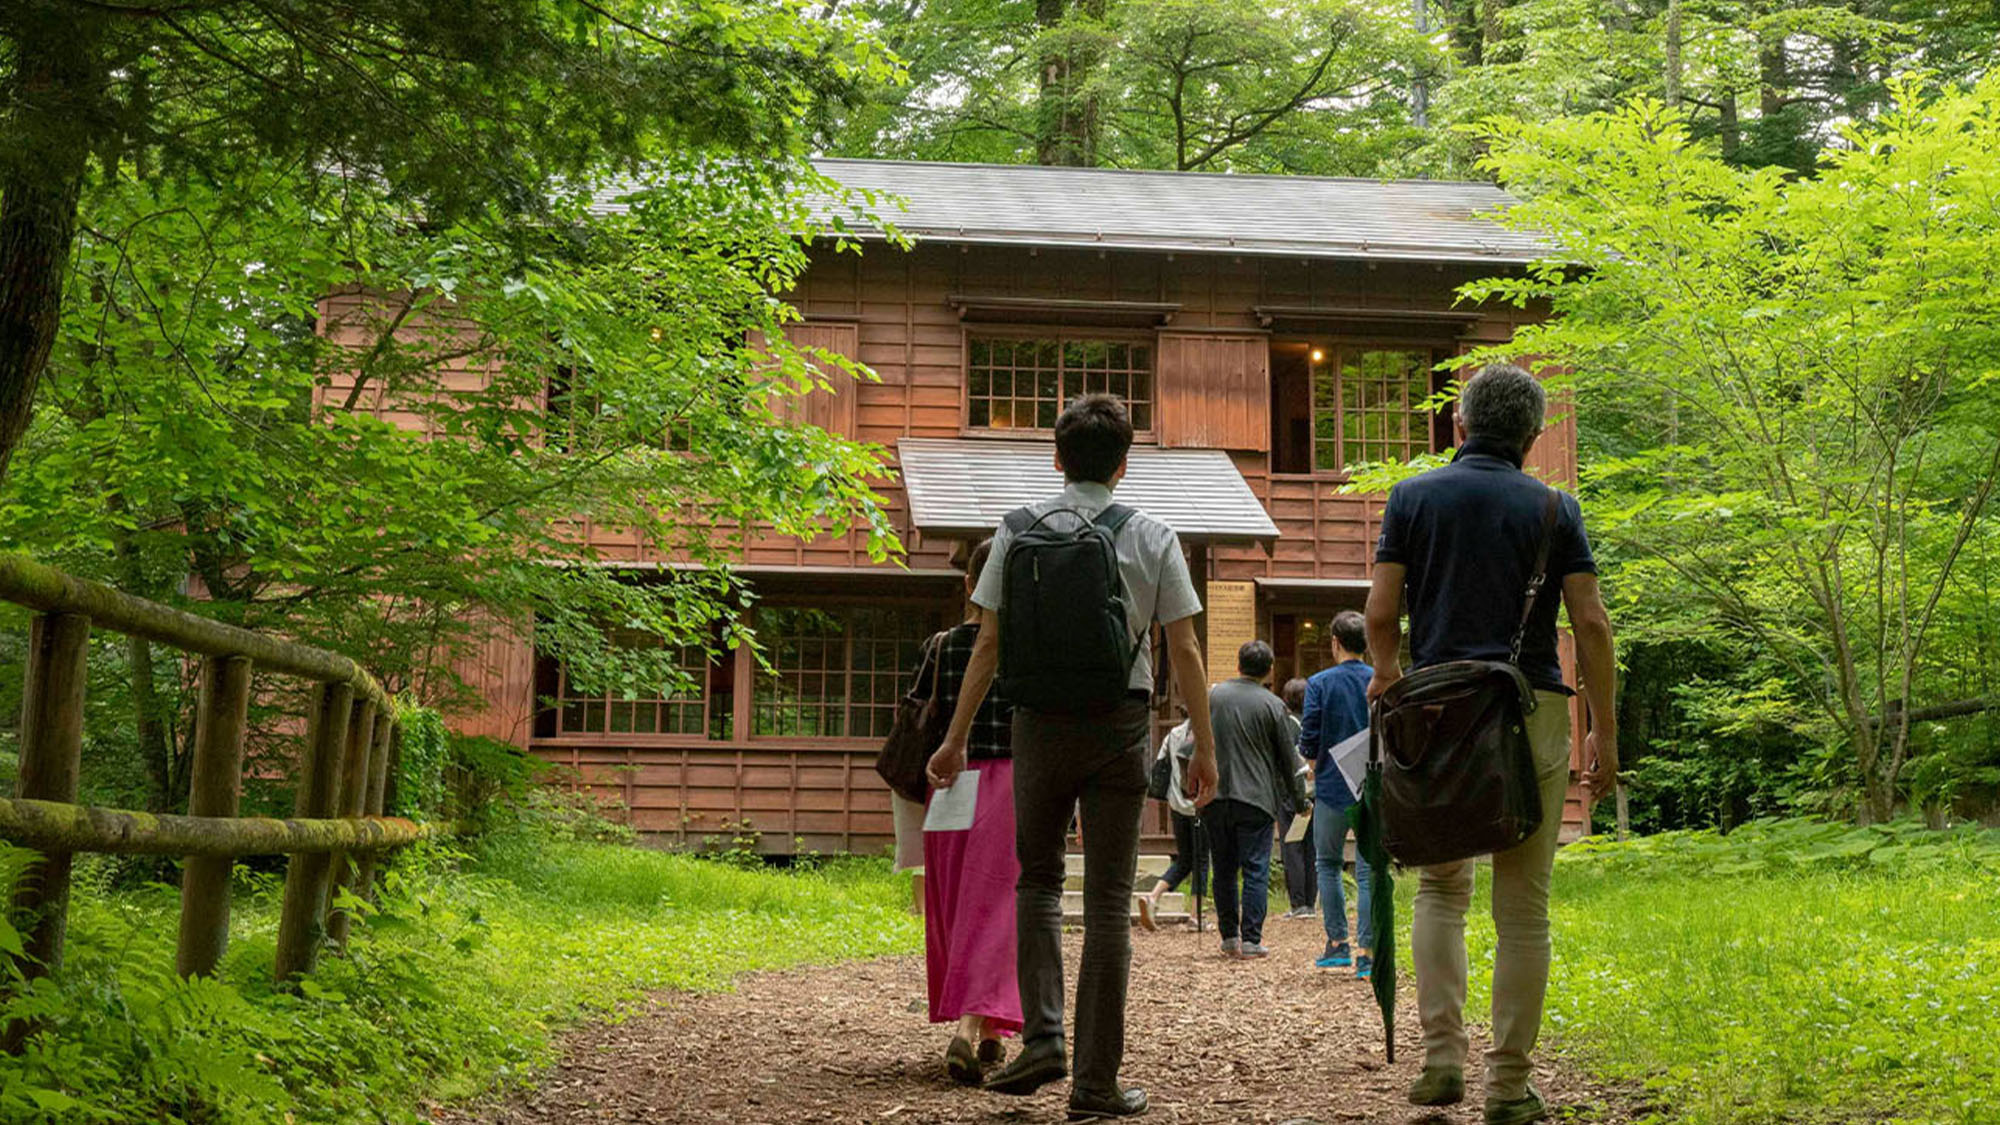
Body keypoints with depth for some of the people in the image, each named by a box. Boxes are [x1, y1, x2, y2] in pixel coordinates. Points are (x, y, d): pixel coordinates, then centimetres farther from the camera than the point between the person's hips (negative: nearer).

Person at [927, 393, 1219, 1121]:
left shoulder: (1018, 532, 3)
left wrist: (957, 738, 7)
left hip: (1041, 720, 1)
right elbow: (1184, 652, 1)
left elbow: (988, 643, 2)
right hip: (1121, 721, 0)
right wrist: (1204, 747, 7)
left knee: (1037, 879, 16)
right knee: (1108, 898, 3)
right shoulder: (1152, 539, 2)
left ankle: (1042, 1037, 0)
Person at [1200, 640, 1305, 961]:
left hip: (1215, 797, 3)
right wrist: (1293, 799, 14)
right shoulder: (1272, 705, -4)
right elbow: (1289, 757, 1)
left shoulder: (1213, 696, 3)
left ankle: (1229, 937, 18)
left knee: (1223, 871, 13)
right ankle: (1251, 940, -4)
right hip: (1256, 798, -3)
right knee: (1255, 871, 0)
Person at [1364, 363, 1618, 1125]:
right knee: (1523, 908, 5)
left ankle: (1441, 1053, -1)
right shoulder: (1552, 509, 3)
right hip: (1532, 714, -1)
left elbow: (1381, 613, 0)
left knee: (1441, 887, 15)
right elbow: (1591, 623, -3)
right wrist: (1604, 731, 2)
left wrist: (1386, 672, 18)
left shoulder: (1412, 498, 5)